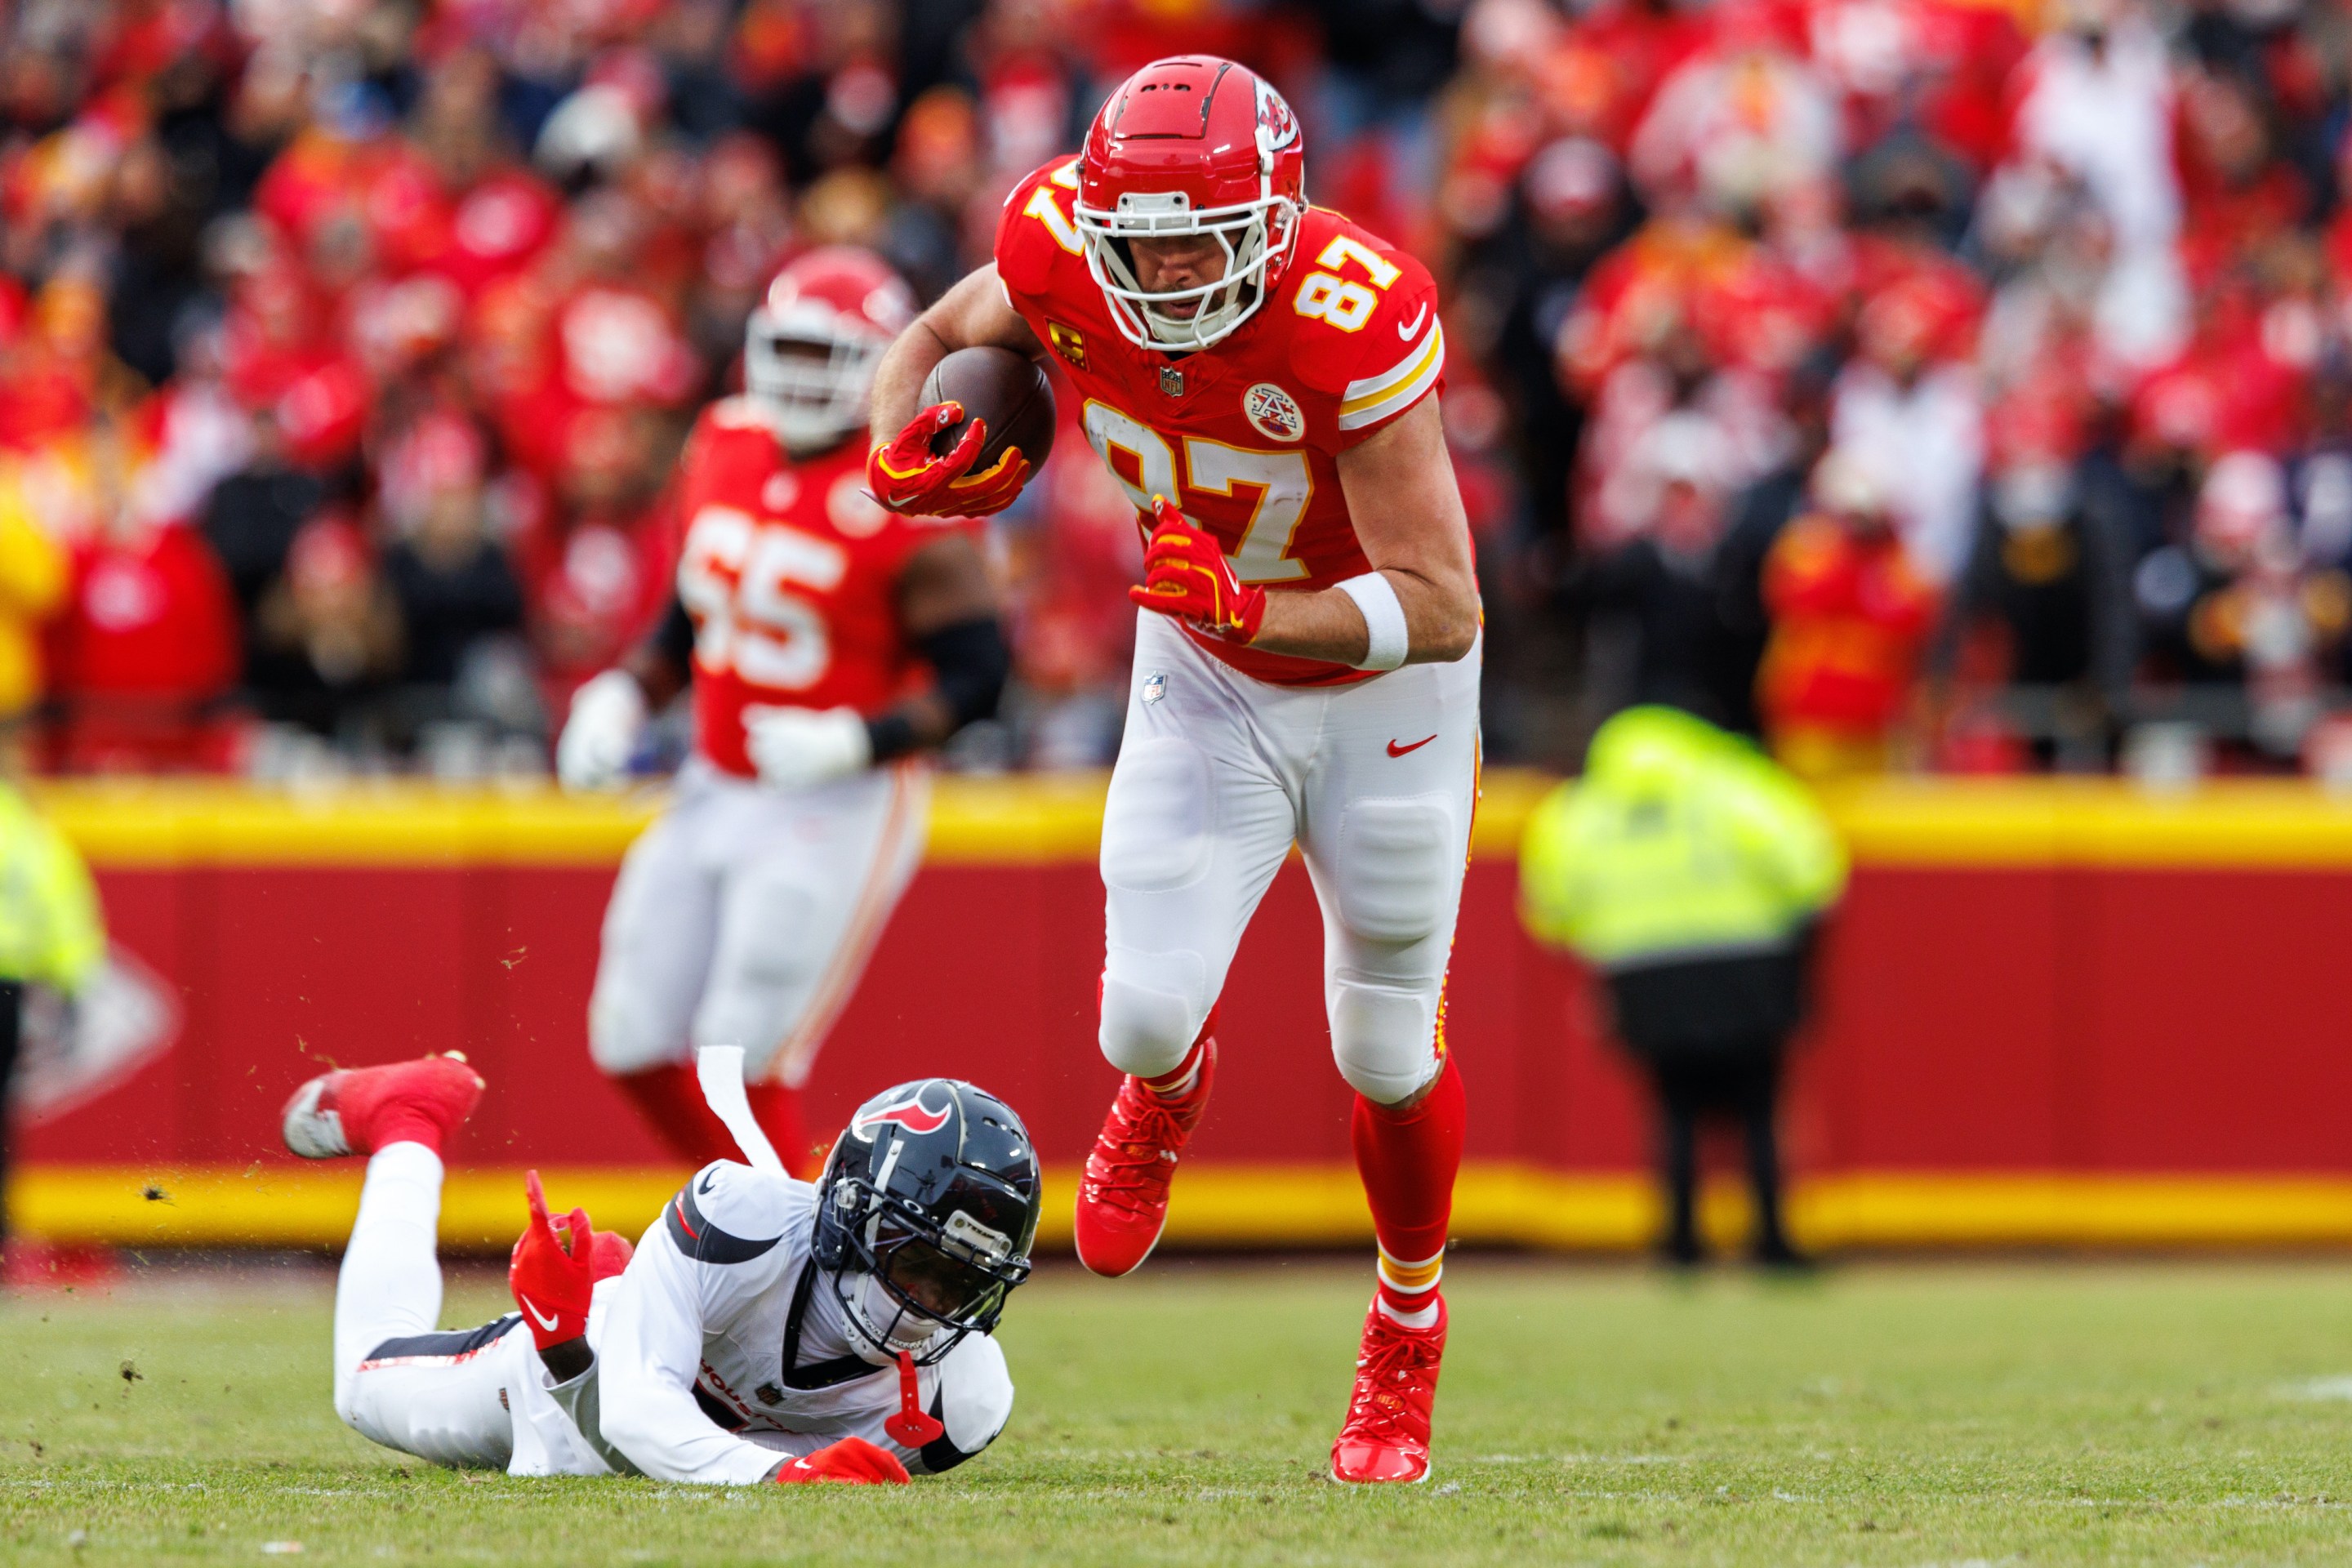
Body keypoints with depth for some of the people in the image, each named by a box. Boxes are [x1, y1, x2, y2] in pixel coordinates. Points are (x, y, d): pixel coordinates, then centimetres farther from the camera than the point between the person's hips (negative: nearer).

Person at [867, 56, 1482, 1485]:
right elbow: (940, 338, 0)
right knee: (1147, 1015, -11)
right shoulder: (1063, 251, -24)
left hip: (1380, 686, -3)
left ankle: (1408, 1329, 39)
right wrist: (903, 454, -21)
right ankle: (1169, 1091, 30)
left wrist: (1251, 608, -48)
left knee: (1387, 1046, 10)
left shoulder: (1355, 321, -36)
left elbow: (1442, 607, -34)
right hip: (1203, 682, 3)